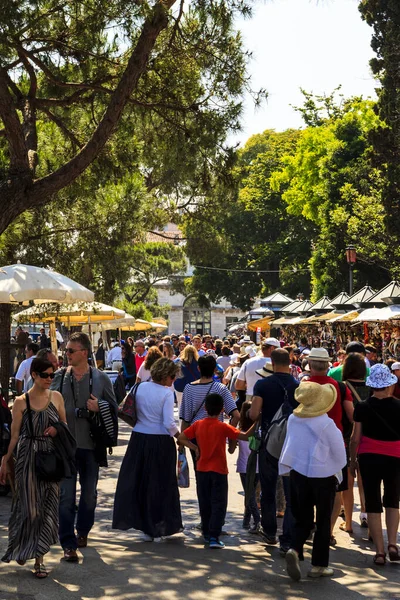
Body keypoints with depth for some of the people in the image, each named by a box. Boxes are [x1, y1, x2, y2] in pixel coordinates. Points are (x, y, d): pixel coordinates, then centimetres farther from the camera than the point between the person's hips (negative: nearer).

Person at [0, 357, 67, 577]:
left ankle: (39, 557, 13)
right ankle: (21, 547, 29)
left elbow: (65, 424, 13)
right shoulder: (21, 401, -4)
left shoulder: (56, 397, 4)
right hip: (27, 457, -2)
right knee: (29, 506, 2)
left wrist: (57, 429, -9)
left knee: (47, 506, 2)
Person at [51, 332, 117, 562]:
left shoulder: (101, 378, -1)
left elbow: (114, 407, 5)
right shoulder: (60, 376, 0)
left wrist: (99, 407, -15)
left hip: (90, 444, 1)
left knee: (89, 492, 15)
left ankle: (83, 531, 36)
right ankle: (68, 544, 1)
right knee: (66, 495, -4)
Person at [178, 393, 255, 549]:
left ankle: (206, 534, 24)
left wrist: (195, 448, 2)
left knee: (205, 504, 15)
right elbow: (245, 436, -14)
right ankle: (214, 537, -9)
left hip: (202, 470, 4)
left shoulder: (198, 425, -1)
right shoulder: (223, 427, -12)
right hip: (219, 471, -4)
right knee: (218, 504, 0)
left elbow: (181, 438, 0)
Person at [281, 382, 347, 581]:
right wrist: (337, 469, 10)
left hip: (298, 473, 4)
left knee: (302, 519, 14)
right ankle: (318, 565, 15)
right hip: (323, 476, -4)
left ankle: (294, 549, -10)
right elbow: (339, 453, -8)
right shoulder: (327, 424, -18)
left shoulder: (293, 419, -4)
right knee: (323, 521, 11)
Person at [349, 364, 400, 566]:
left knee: (373, 503, 6)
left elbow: (355, 438, -5)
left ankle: (379, 551, 4)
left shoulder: (362, 407, -6)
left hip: (368, 457, -1)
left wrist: (352, 460, 8)